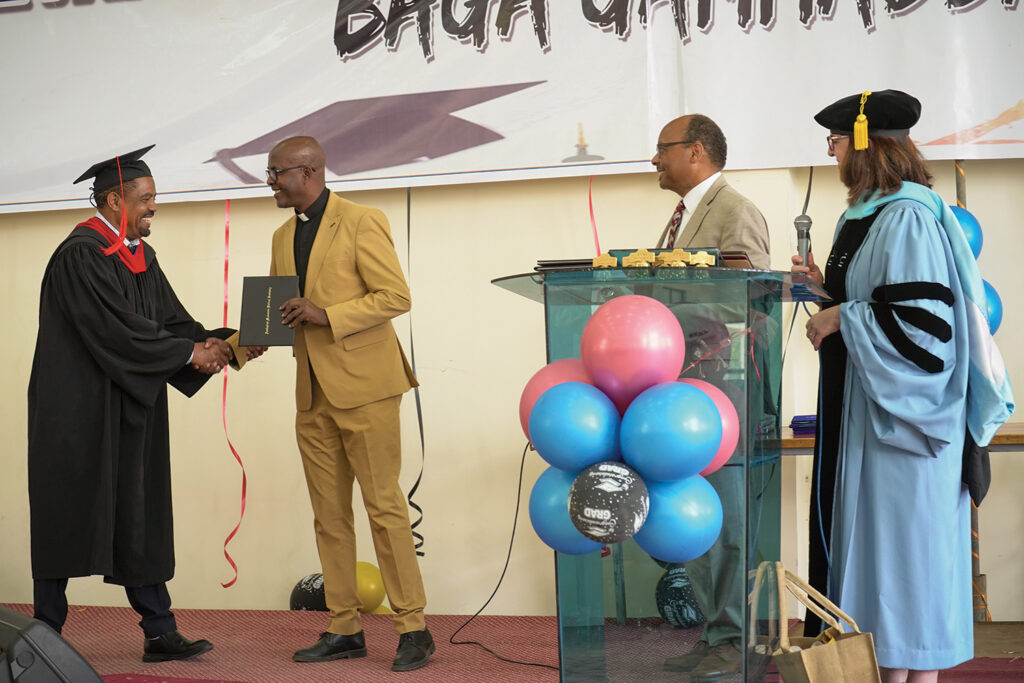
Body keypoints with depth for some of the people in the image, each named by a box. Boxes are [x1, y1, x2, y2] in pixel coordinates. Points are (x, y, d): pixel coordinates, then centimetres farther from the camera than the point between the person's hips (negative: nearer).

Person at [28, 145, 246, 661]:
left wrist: (215, 342, -10)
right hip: (79, 412, -8)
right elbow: (116, 330, -22)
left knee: (140, 519, 7)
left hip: (130, 412, 8)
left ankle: (159, 633, 9)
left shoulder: (141, 256, 13)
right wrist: (190, 352, -17)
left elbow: (170, 318, 8)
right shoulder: (80, 255, -15)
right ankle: (46, 637, 11)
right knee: (68, 517, 0)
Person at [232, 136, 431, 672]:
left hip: (363, 386, -7)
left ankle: (413, 629, -1)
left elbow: (396, 296, -11)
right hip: (313, 393, 7)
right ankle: (343, 629, 15)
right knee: (329, 516, 8)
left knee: (384, 506, -6)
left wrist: (327, 315, -19)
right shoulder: (284, 237, 16)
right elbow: (278, 309, 24)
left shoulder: (361, 223, -6)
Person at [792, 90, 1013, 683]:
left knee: (903, 532, -2)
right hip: (867, 405, 10)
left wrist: (841, 319, -16)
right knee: (876, 525, 12)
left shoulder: (907, 218, -18)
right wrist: (827, 286, 9)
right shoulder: (872, 213, 12)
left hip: (902, 409, -10)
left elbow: (920, 320, -24)